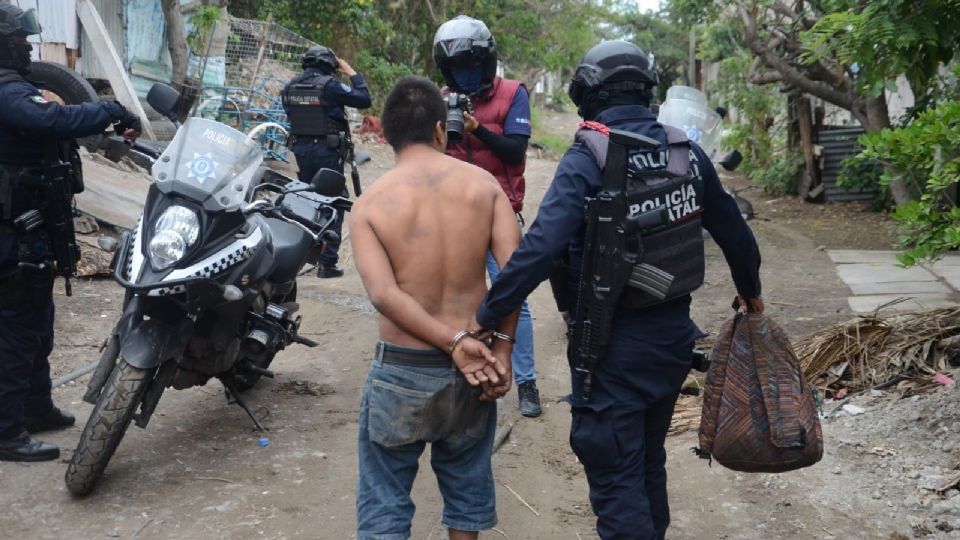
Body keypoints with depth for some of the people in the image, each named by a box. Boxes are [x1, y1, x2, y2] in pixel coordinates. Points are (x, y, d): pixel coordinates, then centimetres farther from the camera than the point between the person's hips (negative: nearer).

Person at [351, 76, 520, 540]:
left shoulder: (369, 204, -7)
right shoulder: (483, 183, -2)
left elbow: (383, 293, -19)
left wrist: (453, 342, -17)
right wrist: (502, 348, -7)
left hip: (403, 370, -2)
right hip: (472, 368, 3)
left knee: (385, 500, 11)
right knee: (467, 485, 21)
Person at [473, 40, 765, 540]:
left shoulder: (587, 160, -17)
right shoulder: (686, 151, 0)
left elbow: (541, 249, -27)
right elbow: (733, 231, 11)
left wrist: (485, 317, -20)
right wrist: (751, 293, 28)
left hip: (614, 346, -6)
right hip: (673, 333, 6)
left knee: (616, 479, 4)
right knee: (649, 461, 25)